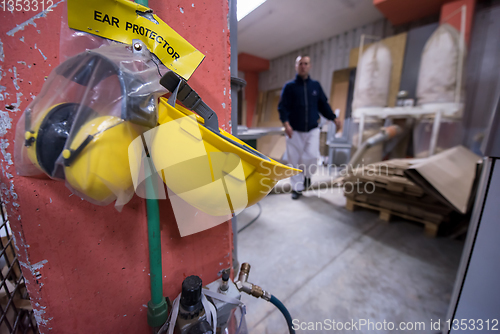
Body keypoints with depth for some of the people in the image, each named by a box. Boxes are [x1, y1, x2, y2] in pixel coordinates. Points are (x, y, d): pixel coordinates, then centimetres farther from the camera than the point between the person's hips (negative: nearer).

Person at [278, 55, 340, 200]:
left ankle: (307, 175, 20)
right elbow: (282, 107, -6)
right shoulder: (289, 86, 2)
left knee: (312, 156, -14)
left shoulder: (315, 85, 12)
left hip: (312, 129, 2)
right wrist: (286, 123, -21)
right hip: (294, 130, -1)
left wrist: (333, 118, 4)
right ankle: (297, 187, 16)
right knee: (295, 160, 0)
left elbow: (323, 104, 16)